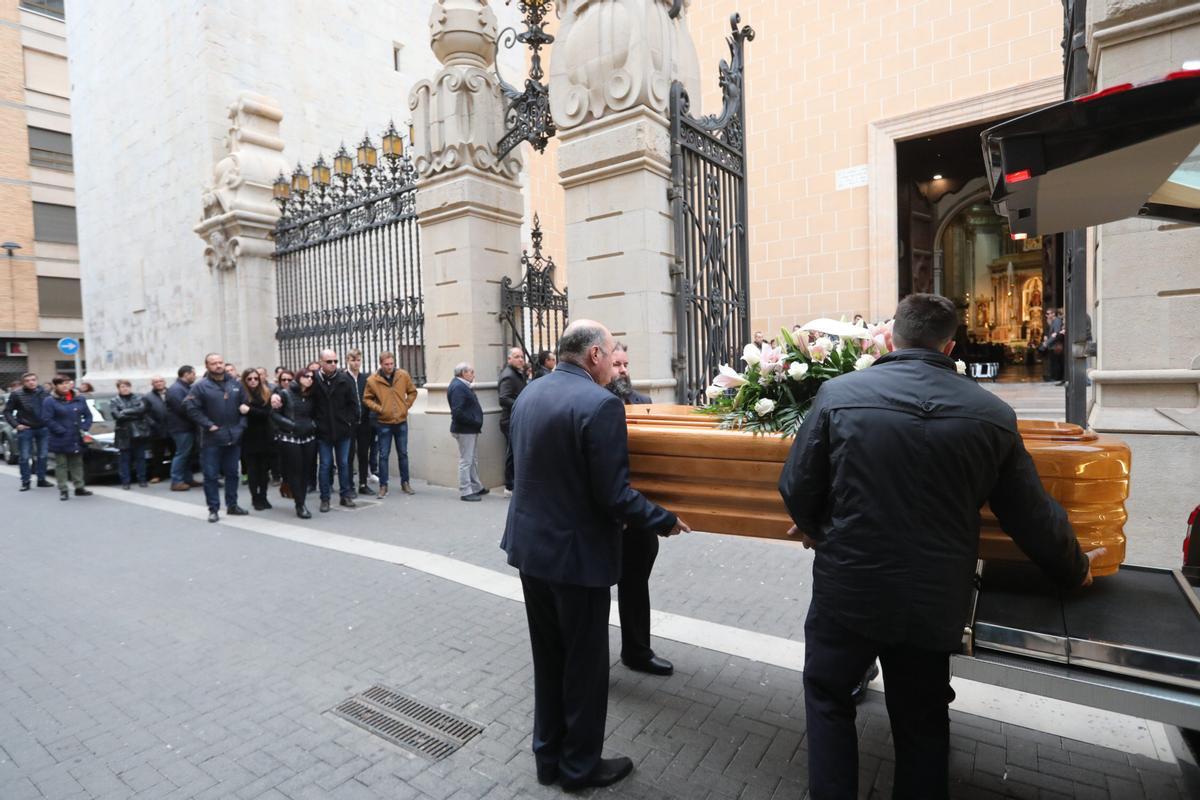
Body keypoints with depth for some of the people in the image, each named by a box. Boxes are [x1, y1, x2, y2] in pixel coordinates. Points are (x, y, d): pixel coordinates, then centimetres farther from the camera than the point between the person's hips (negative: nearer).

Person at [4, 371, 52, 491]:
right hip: (25, 429, -2)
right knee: (25, 457, 1)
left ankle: (41, 479, 17)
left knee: (43, 456, 7)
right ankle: (25, 482, 8)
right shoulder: (17, 394, -5)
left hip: (43, 428, 2)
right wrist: (15, 425, -8)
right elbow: (7, 411, 1)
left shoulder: (44, 393, 2)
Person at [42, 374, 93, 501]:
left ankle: (79, 488, 19)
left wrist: (84, 429, -3)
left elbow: (88, 415, 11)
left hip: (77, 439, 4)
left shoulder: (80, 399, 8)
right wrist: (62, 431, -17)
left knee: (77, 464, 11)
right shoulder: (50, 401, -5)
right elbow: (47, 419, -11)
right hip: (60, 440, -4)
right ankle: (63, 490, 7)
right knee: (61, 465, 2)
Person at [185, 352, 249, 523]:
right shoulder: (200, 386, -7)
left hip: (234, 437, 4)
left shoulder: (236, 384, 7)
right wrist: (208, 425, -15)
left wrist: (242, 425, 0)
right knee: (211, 475, 1)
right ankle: (213, 509, 11)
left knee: (233, 473, 12)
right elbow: (191, 407, -11)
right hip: (211, 439, -4)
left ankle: (232, 505, 23)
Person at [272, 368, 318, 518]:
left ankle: (302, 502, 12)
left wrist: (312, 424, 0)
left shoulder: (310, 397, 12)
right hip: (289, 438, -4)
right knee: (295, 471, -4)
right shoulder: (285, 393, -2)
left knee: (306, 471, 2)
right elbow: (274, 414, -6)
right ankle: (300, 505, 3)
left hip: (308, 438, 5)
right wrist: (292, 425, -14)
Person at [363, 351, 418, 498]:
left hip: (401, 421, 2)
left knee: (403, 453, 11)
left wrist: (406, 405, -1)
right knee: (384, 455, 3)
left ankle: (405, 483, 23)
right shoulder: (372, 380, -8)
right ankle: (383, 485, 13)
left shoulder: (403, 375, -2)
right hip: (384, 423, -2)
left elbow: (412, 392, 10)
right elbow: (367, 399, 1)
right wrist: (378, 408, -12)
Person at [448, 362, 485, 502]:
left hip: (470, 429, 11)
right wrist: (474, 421, -20)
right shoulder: (457, 387, -19)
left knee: (473, 460, 19)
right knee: (466, 461, -3)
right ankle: (465, 492, 5)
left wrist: (476, 422, 5)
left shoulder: (463, 386, 14)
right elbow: (457, 412, -27)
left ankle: (476, 487, 30)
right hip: (464, 430, -11)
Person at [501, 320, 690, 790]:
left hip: (530, 545, 8)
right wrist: (665, 521, -8)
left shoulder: (527, 395, 3)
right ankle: (580, 765, 33)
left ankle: (548, 756, 39)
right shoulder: (601, 403, -22)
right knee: (584, 664, 13)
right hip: (577, 553, -7)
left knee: (548, 658, 22)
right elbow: (614, 496, -23)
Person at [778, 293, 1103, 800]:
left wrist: (814, 530, 16)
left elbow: (796, 487, -6)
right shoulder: (993, 414, -4)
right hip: (934, 601, 3)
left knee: (827, 696, 21)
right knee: (923, 724, 23)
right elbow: (1033, 517, 5)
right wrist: (1073, 571, 26)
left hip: (848, 589, -2)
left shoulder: (839, 393, -12)